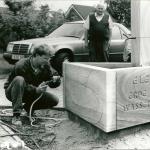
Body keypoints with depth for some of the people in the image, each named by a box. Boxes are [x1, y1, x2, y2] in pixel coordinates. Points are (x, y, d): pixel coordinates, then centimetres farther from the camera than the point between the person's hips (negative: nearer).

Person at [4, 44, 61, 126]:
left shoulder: (46, 65, -12)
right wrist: (36, 90, -41)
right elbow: (23, 86, -25)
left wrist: (55, 79, -29)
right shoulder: (21, 66, -28)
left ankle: (28, 107, 10)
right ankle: (16, 115, -31)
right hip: (13, 92, -5)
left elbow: (52, 84, -6)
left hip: (33, 92, 5)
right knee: (19, 79, -39)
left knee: (54, 100, -12)